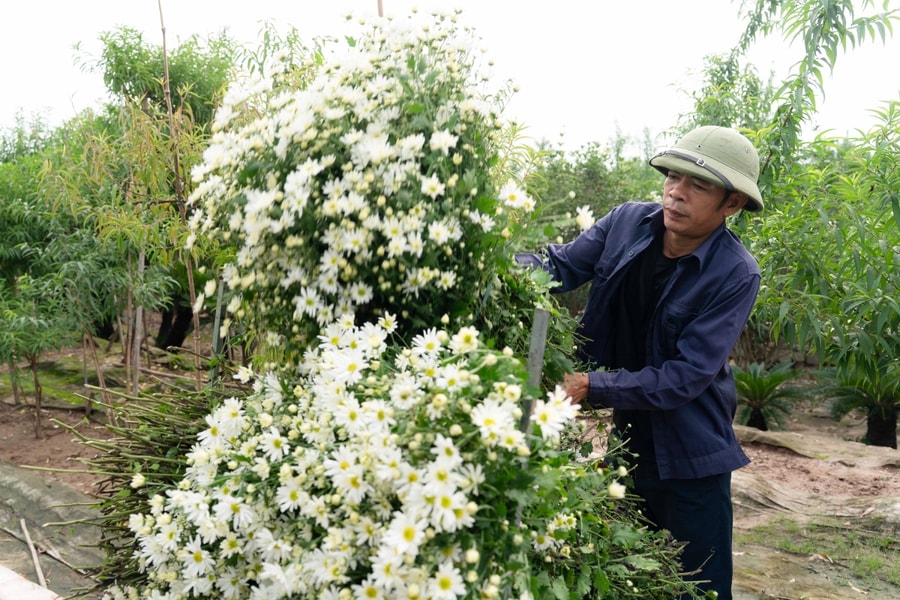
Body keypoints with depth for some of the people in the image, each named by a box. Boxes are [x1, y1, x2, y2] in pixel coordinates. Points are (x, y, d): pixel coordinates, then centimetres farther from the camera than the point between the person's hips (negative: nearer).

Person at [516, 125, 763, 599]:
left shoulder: (736, 274, -21)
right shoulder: (628, 222, -8)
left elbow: (686, 377, -23)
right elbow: (560, 266, -6)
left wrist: (592, 387, -28)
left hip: (687, 454, -4)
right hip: (621, 437, 4)